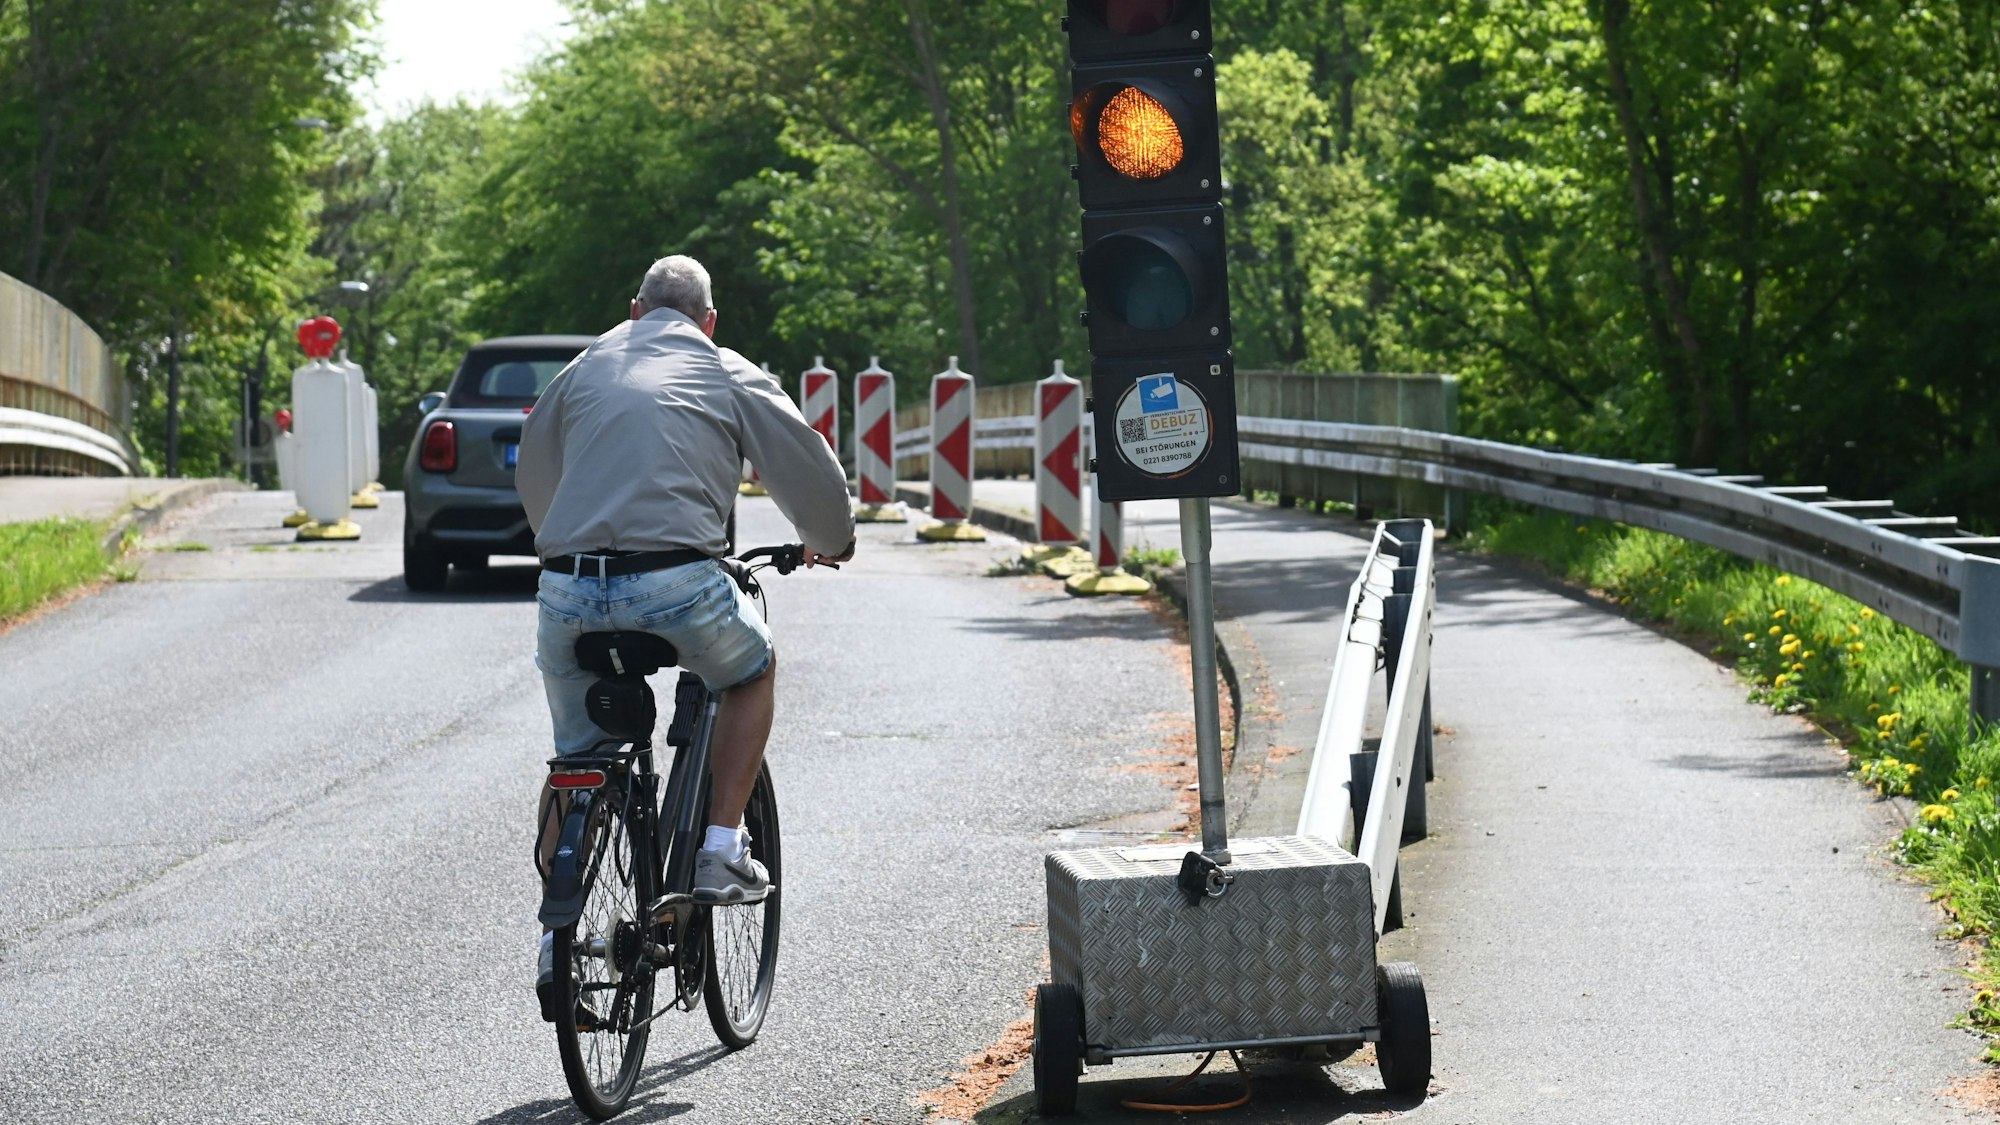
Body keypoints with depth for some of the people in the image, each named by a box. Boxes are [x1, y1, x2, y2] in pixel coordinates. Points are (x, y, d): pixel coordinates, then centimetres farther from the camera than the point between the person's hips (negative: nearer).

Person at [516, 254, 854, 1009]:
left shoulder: (585, 369, 21)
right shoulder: (731, 377, 13)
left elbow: (532, 477, 32)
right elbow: (809, 472, 16)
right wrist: (830, 543, 38)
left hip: (569, 588, 3)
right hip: (677, 583, -3)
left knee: (575, 756, 19)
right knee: (753, 672, 28)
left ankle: (559, 939, 13)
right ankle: (720, 850, 17)